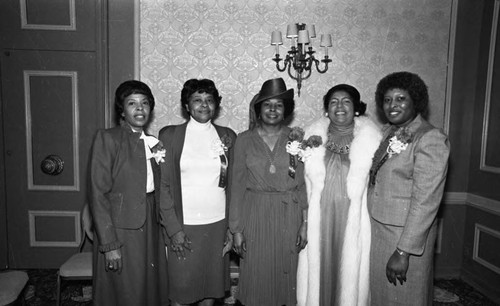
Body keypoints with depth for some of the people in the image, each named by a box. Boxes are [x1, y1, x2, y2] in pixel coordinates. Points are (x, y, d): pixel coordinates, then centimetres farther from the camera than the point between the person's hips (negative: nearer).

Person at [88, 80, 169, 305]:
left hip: (150, 227, 6)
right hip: (122, 230, -6)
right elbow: (98, 194, -14)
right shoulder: (107, 138, -9)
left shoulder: (151, 142, 10)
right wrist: (109, 244, -17)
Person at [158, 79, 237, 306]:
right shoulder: (169, 135, -2)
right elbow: (163, 185, -3)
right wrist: (174, 228, -8)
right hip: (183, 226, -2)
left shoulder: (227, 136, 5)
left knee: (212, 287, 13)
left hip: (218, 225, 2)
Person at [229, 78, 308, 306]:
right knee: (256, 278, 8)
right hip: (255, 217, 0)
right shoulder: (244, 140, 0)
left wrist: (305, 223, -4)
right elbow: (237, 186, 0)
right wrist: (236, 229, -1)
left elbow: (304, 184, 1)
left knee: (287, 275, 12)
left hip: (289, 218, 1)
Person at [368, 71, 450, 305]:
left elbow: (425, 201, -20)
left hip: (407, 234, -6)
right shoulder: (388, 132, 7)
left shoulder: (431, 139, -16)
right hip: (376, 229, 6)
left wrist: (403, 252, -20)